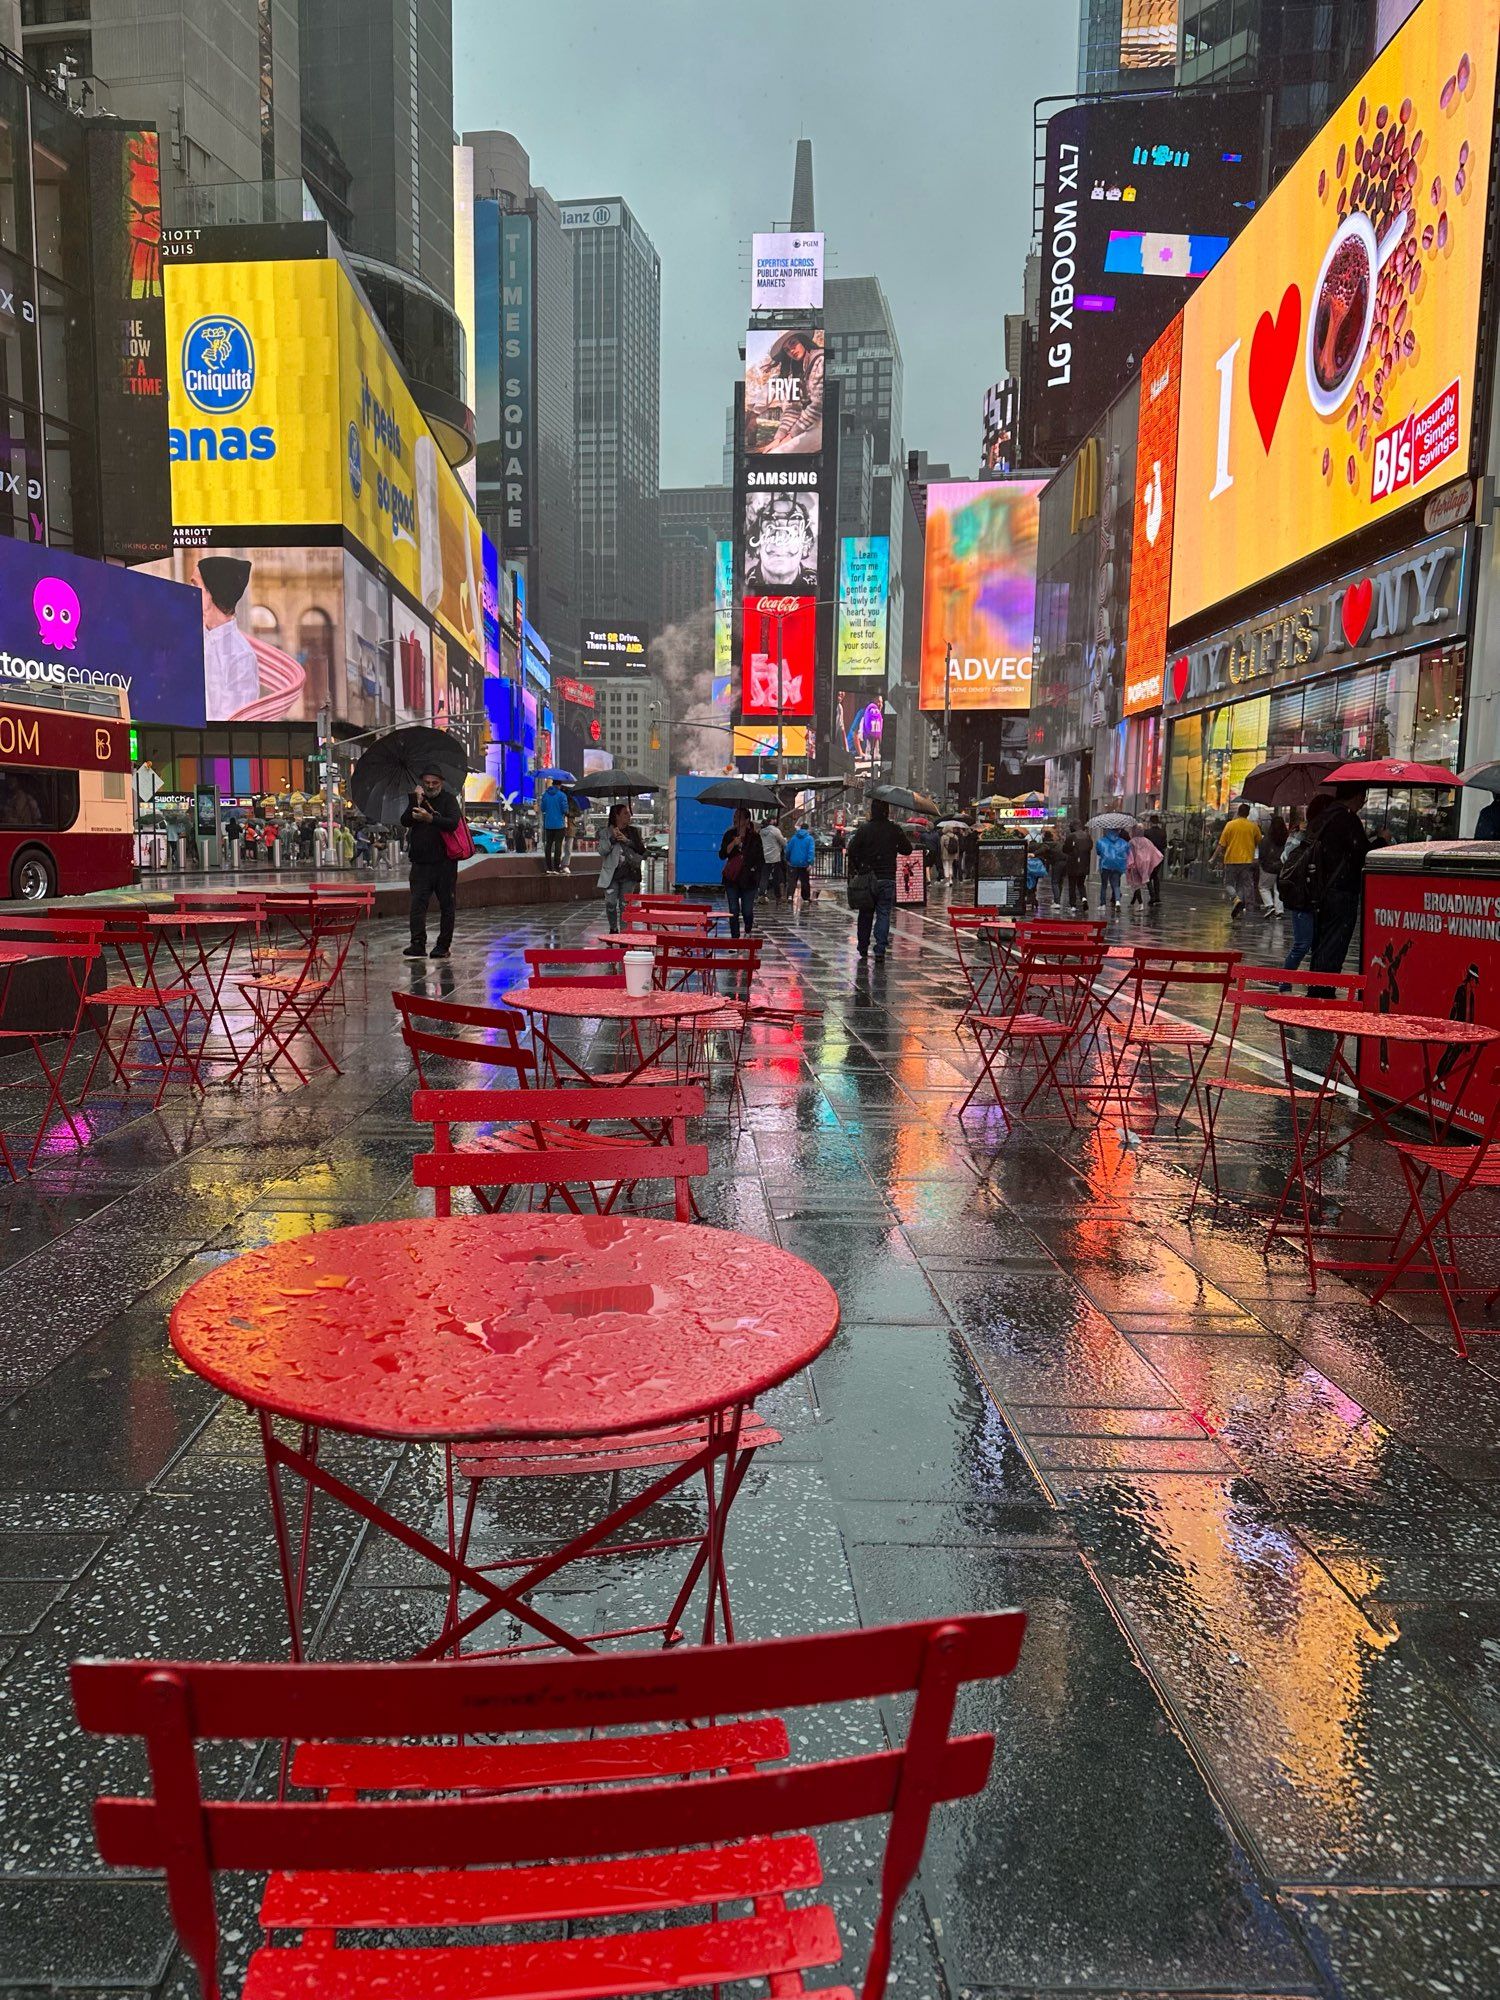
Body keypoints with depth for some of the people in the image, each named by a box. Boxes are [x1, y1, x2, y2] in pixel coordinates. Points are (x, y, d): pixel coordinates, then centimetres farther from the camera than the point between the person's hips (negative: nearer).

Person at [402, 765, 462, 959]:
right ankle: (418, 945, -10)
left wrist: (430, 818, -30)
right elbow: (404, 821, 0)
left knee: (447, 906, 4)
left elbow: (453, 823, -18)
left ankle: (443, 945, 12)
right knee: (417, 903, -8)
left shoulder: (448, 799, -1)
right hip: (420, 862, 3)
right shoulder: (416, 799, 12)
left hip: (445, 862, -3)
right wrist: (416, 805, -14)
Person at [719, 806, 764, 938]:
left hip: (748, 879, -1)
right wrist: (733, 844, -15)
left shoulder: (754, 837, 1)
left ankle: (748, 932, 32)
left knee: (747, 910, 3)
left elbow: (761, 859, 6)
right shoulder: (729, 835, 5)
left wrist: (754, 869, -6)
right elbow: (722, 855, -3)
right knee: (733, 911, -1)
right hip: (732, 878, 2)